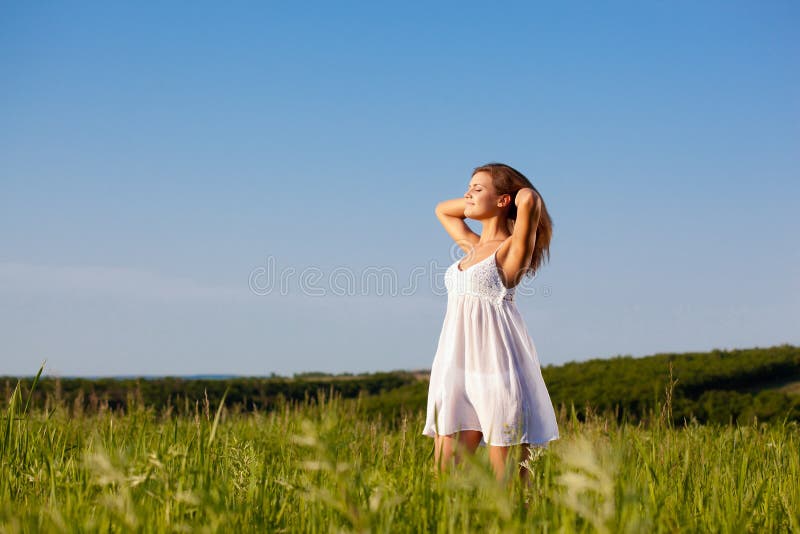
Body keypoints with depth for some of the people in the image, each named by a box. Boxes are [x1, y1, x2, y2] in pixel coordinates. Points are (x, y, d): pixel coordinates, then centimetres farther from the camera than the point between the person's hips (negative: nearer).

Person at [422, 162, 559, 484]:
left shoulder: (512, 248, -3)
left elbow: (529, 198, -22)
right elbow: (442, 209, 36)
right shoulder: (472, 247, 19)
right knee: (443, 472, 1)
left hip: (496, 364, -7)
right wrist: (479, 201, 23)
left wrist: (523, 196, 1)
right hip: (458, 366, 7)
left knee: (508, 481, -4)